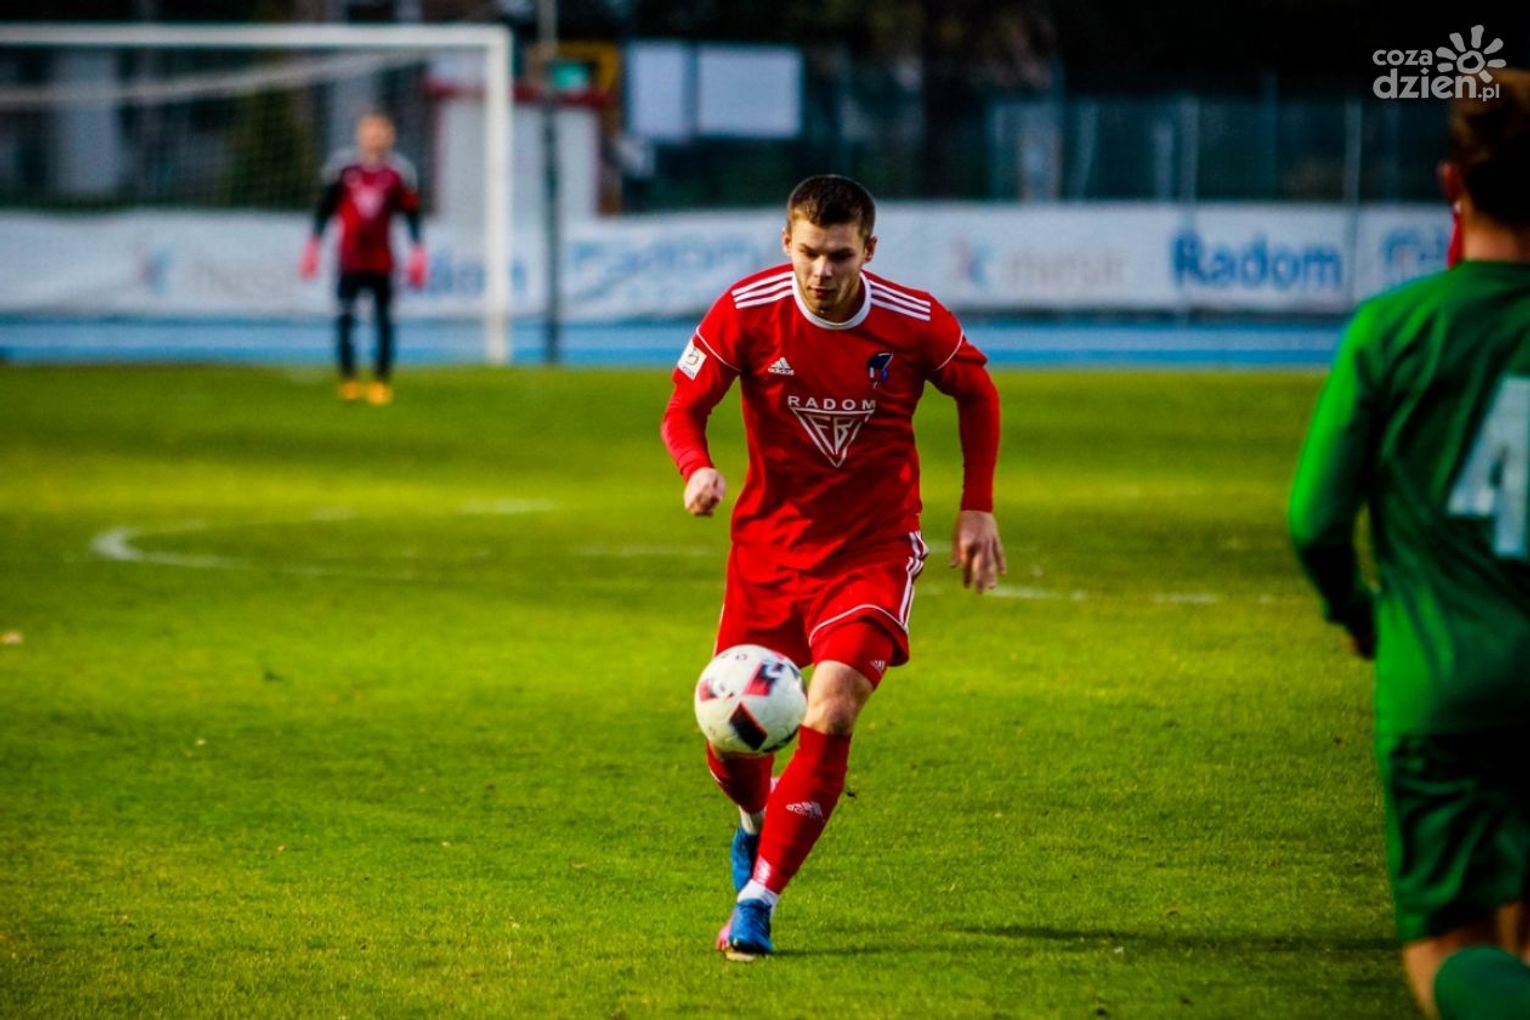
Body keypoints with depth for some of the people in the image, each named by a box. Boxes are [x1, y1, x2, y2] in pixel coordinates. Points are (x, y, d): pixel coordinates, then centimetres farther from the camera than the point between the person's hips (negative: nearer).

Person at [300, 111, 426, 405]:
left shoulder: (398, 171, -2)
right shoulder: (343, 166, -2)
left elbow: (411, 214, 4)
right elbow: (324, 209, 7)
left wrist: (416, 252, -1)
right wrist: (313, 247, 5)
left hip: (382, 260, 0)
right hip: (350, 257, 0)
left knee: (384, 321, 0)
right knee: (344, 319, -5)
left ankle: (382, 382, 8)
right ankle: (348, 379, 4)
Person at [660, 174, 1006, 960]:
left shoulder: (916, 322, -12)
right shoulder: (746, 312, -13)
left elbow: (977, 394, 8)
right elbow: (684, 409, -4)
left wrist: (977, 509, 3)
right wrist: (697, 469, -26)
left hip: (873, 548, -2)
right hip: (769, 541, 2)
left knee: (830, 713, -22)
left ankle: (757, 902, -13)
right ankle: (757, 821, 40)